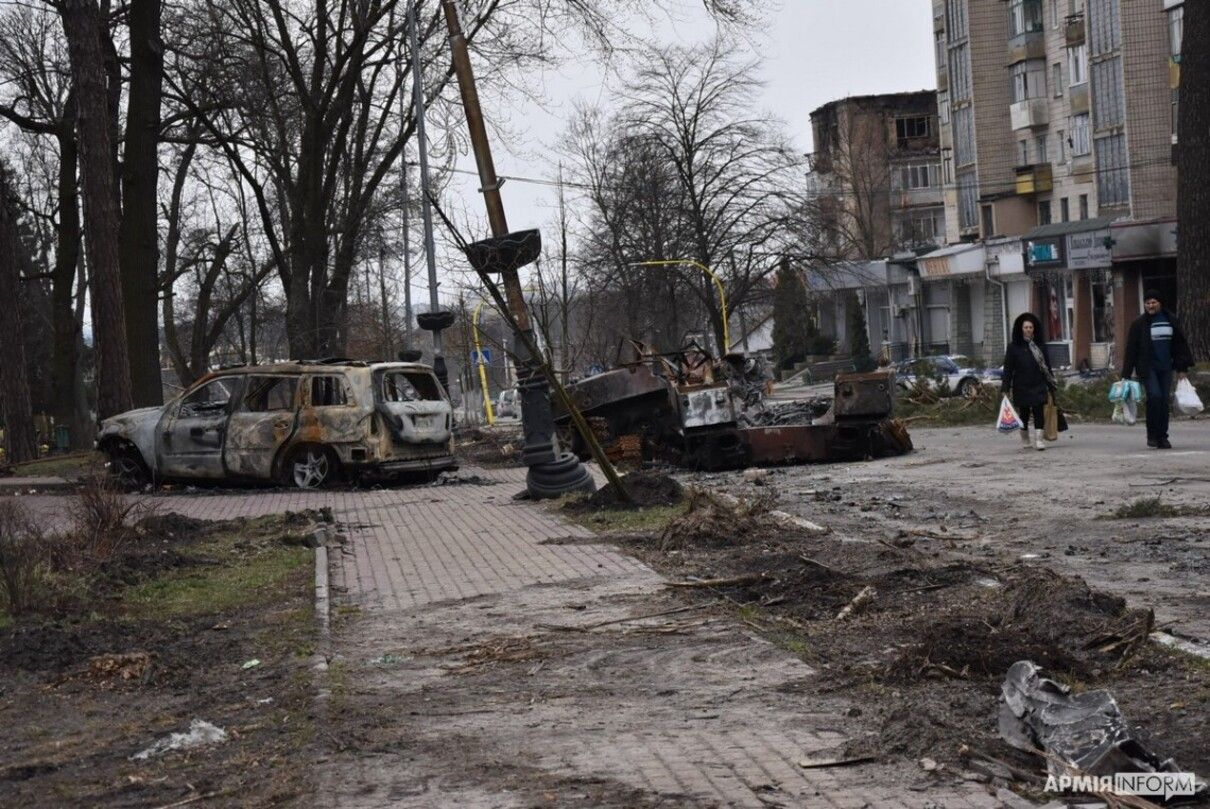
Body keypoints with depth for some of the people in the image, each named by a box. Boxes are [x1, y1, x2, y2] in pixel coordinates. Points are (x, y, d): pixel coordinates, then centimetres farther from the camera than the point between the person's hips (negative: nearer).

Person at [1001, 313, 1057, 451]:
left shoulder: (1039, 346, 7)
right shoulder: (1013, 347, 0)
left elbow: (1047, 367, 11)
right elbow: (1008, 369, -2)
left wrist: (1051, 386, 8)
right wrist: (1006, 388, -7)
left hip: (1038, 386, 1)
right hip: (1021, 386, -1)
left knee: (1038, 412, -9)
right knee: (1023, 413, 6)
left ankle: (1038, 439, -11)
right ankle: (1025, 441, 20)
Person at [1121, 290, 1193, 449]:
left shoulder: (1170, 320, 7)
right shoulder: (1139, 323, -2)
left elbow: (1180, 344, 13)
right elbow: (1131, 349, -3)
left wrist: (1182, 368, 9)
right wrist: (1126, 374, -7)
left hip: (1166, 368, 4)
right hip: (1148, 368, -4)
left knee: (1164, 400, 2)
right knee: (1154, 396, -18)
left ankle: (1162, 437, 9)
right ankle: (1152, 435, -6)